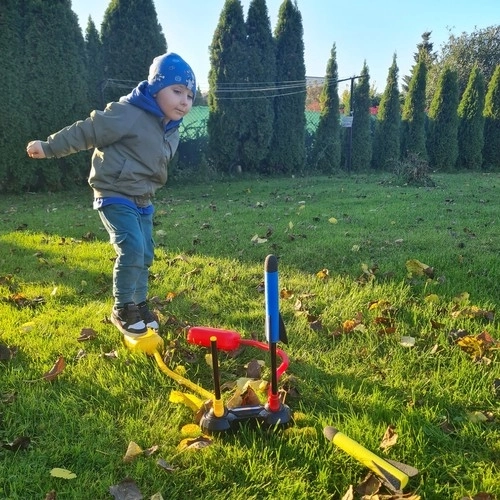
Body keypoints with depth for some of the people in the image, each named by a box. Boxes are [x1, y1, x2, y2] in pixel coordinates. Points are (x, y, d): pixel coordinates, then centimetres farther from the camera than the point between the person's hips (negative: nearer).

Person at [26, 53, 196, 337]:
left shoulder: (172, 131, 7)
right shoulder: (128, 114, -19)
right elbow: (87, 131, -14)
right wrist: (49, 147, -9)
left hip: (143, 200, 8)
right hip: (115, 196, -8)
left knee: (145, 254, 11)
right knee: (132, 249, -18)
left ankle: (139, 304, 29)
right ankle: (122, 309, 1)